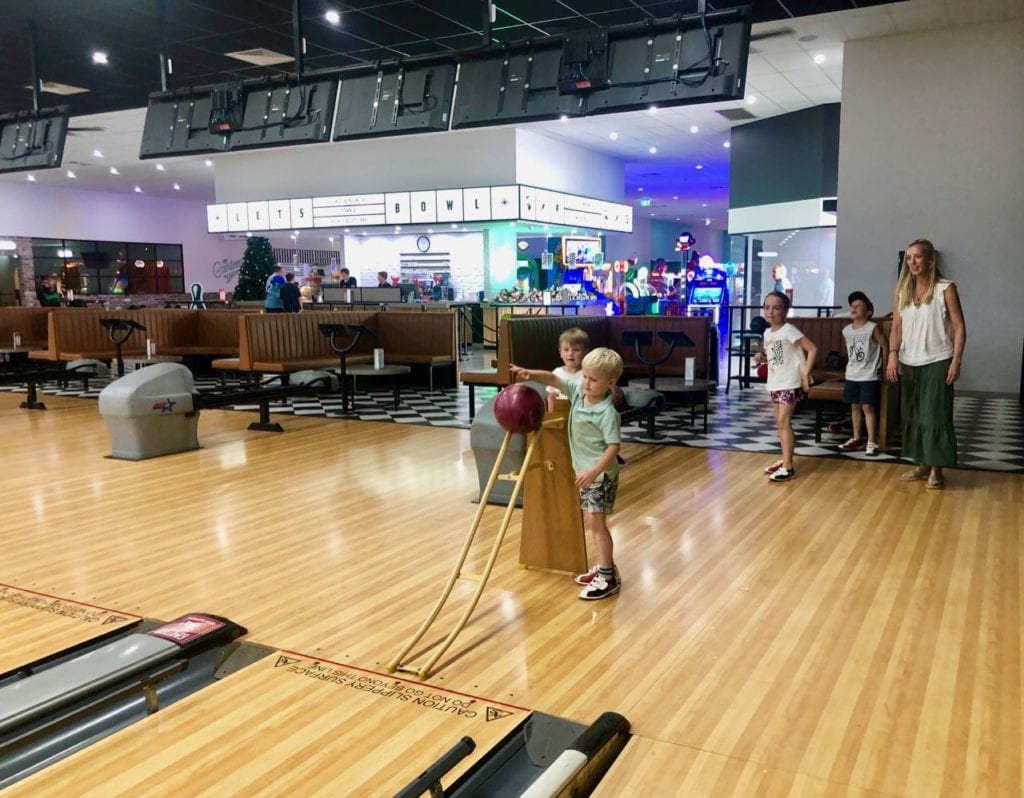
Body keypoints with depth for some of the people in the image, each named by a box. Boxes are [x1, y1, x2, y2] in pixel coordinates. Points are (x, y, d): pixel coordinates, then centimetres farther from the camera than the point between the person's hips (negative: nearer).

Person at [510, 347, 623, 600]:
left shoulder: (607, 412, -23)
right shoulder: (578, 392, -1)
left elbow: (613, 446, -25)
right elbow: (554, 380, -1)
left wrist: (593, 472, -34)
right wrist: (530, 374, -18)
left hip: (601, 475, -9)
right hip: (585, 472, 9)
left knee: (596, 522, -9)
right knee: (591, 521, 16)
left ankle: (608, 578, -1)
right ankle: (605, 567, 29)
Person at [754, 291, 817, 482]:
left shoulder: (788, 330, -14)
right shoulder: (767, 333, 9)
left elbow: (812, 349, -19)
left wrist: (805, 375, -21)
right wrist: (762, 358, 1)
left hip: (790, 382, -8)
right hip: (775, 383, 8)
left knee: (783, 421, -12)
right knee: (781, 422, 14)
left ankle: (788, 466, -10)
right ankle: (785, 460, 25)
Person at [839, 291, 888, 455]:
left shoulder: (873, 328, -11)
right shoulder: (846, 331, 6)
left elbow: (886, 347, -8)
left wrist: (883, 366, -8)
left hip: (870, 376, -6)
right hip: (852, 376, 6)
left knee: (868, 407, -5)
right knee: (855, 406, 11)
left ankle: (871, 442, 0)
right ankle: (857, 439, 20)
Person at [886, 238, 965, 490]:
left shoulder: (945, 289, -6)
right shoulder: (902, 291, 7)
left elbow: (959, 327, -6)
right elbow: (896, 327, 8)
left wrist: (956, 361, -13)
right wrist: (893, 355, -6)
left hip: (937, 363, -5)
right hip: (908, 363, 5)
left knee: (935, 415, -3)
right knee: (912, 415, 10)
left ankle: (936, 470, 5)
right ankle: (922, 465, 21)